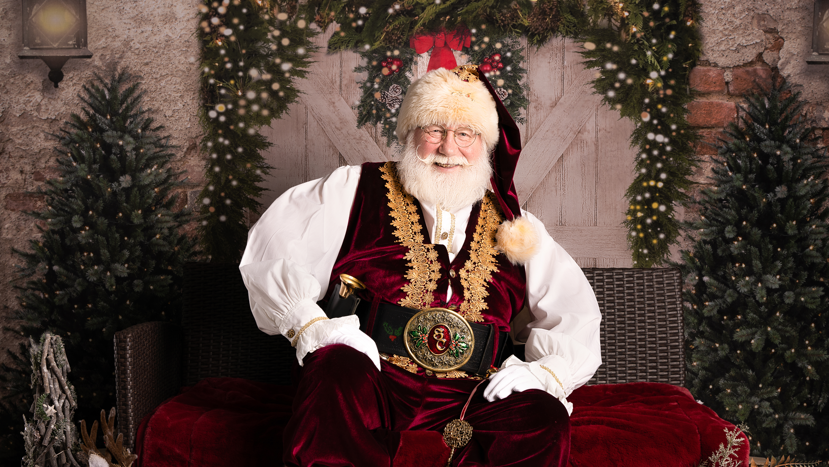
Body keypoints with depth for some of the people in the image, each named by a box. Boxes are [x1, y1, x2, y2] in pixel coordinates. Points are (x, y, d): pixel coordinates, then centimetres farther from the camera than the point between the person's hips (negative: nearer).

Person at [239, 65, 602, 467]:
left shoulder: (514, 229, 17)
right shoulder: (359, 192, 9)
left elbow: (575, 309, 17)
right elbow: (271, 245, 2)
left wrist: (549, 371, -3)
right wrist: (309, 325, -12)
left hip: (465, 406, 3)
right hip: (368, 391, -3)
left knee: (545, 419, -25)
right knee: (338, 369, -36)